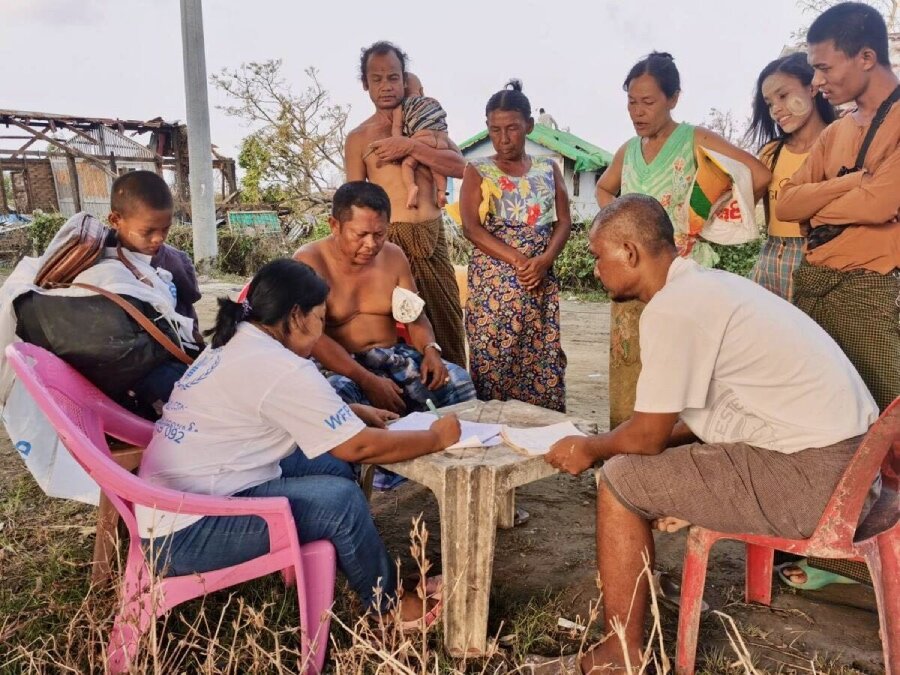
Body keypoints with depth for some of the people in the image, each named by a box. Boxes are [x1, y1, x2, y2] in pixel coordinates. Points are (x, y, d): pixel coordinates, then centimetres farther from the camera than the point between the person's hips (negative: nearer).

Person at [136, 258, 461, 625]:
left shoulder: (235, 344, 7)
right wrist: (437, 437, -6)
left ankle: (355, 567, 22)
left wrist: (356, 412, 14)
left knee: (331, 463, 8)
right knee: (340, 498, -16)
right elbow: (359, 447, -19)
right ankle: (388, 603, 7)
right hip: (185, 534, -10)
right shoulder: (280, 367, -22)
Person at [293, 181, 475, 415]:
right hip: (339, 366, -4)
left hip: (393, 356, 5)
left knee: (457, 380, -15)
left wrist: (431, 350, -12)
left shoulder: (394, 256, 5)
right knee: (337, 398, -38)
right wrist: (368, 381, -28)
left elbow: (416, 316, 12)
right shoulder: (309, 261, -13)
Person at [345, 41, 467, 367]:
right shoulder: (359, 138, 4)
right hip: (389, 238, -3)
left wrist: (411, 146, -12)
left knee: (447, 316, 6)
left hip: (433, 236, 3)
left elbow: (459, 166, -1)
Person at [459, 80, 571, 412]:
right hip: (492, 283, -2)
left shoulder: (548, 168, 12)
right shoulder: (477, 171, 4)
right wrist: (519, 260, -15)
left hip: (541, 282, 3)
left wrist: (544, 260, -11)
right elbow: (471, 227, -8)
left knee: (543, 364, 2)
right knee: (492, 365, -4)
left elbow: (564, 221, 8)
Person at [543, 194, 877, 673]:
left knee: (620, 480, -5)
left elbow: (648, 436, -11)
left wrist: (589, 448, 7)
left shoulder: (670, 307, -17)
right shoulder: (707, 285, 12)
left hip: (811, 478, -10)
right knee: (662, 457, 21)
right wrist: (608, 443, 19)